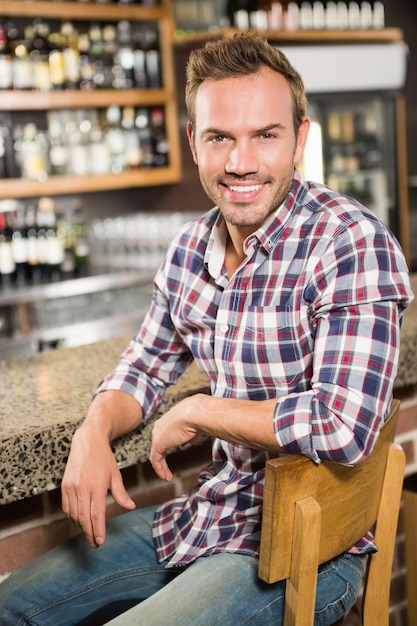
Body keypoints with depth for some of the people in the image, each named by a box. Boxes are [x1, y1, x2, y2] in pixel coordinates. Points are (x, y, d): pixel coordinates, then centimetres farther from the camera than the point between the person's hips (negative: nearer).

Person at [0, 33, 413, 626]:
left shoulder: (353, 244, -21)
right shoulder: (192, 245, 3)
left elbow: (343, 426, -32)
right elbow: (144, 367, 16)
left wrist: (197, 411, -18)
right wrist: (95, 431, -7)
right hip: (209, 513, 7)